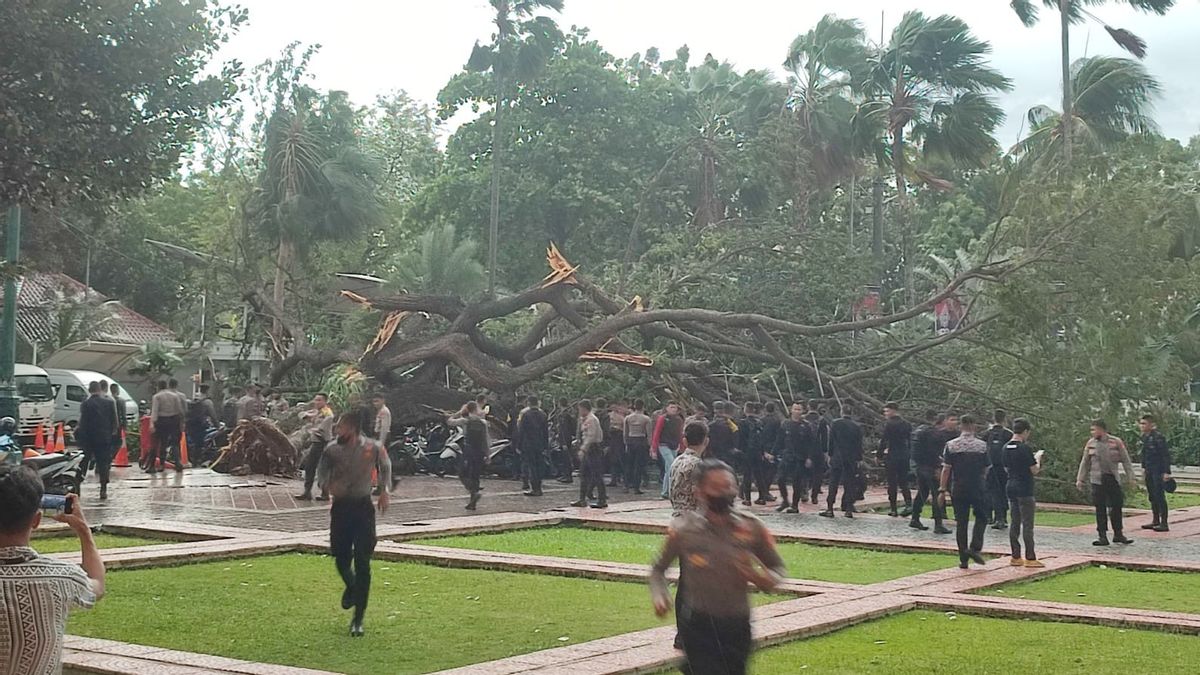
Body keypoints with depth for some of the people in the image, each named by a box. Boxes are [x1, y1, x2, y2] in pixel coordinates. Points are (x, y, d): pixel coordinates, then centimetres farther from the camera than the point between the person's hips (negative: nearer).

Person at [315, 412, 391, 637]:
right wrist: (327, 485, -21)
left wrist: (385, 490, -2)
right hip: (341, 507, 2)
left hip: (363, 507, -2)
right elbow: (322, 471, 1)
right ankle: (351, 587, 43)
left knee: (362, 564, -5)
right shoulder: (332, 449, -6)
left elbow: (385, 467, 11)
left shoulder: (373, 448, -8)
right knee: (341, 559, 5)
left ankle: (358, 619, 3)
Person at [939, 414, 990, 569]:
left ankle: (963, 559, 7)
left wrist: (942, 490, -3)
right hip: (978, 488, -1)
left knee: (961, 522, 6)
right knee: (981, 518, 15)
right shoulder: (982, 445, -3)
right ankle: (974, 548, -4)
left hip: (959, 488, 1)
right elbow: (985, 469, 4)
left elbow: (946, 470, -6)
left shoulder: (951, 445, -3)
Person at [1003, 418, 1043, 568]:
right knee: (1027, 524, -3)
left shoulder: (1006, 448, 7)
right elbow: (1034, 470, -12)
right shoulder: (1024, 448, -15)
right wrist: (1037, 458, 7)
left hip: (1010, 487, 7)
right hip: (1024, 489, -7)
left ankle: (1015, 557, 12)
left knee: (1015, 523, 11)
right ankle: (1030, 558, -2)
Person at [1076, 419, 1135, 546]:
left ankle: (1118, 534, 19)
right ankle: (1102, 536, 7)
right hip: (1097, 480, 1)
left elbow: (1126, 460, 2)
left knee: (1117, 507, 4)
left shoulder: (1116, 442, -2)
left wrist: (1130, 477, -2)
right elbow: (1085, 462, 10)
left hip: (1113, 479, -1)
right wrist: (1080, 479, 8)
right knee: (1100, 508, 0)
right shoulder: (1091, 443, 4)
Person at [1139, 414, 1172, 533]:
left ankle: (1164, 524, -4)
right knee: (1152, 496, 14)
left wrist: (1167, 472, -20)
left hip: (1158, 471, -9)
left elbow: (1166, 455, -17)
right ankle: (1156, 521, 24)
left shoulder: (1158, 437, -17)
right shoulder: (1144, 437, 8)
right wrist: (1143, 467, 20)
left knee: (1159, 496, -8)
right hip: (1149, 471, 9)